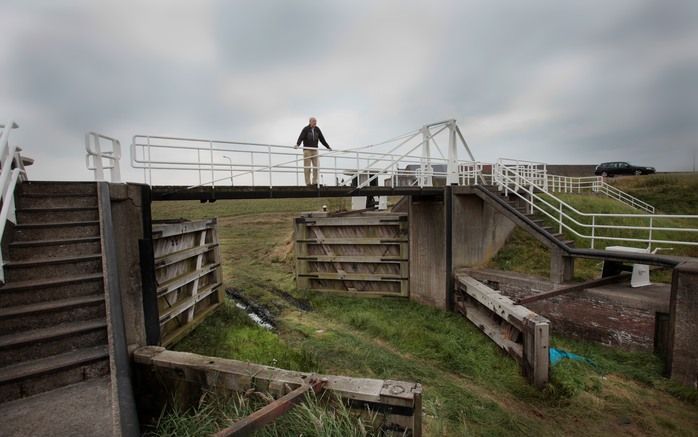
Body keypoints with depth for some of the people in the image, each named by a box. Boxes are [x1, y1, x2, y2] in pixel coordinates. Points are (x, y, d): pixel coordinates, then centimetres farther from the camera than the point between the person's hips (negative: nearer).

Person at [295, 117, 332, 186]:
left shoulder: (317, 129, 12)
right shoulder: (306, 129, -2)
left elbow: (322, 139, 18)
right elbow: (301, 137, -15)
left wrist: (328, 147, 19)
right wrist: (297, 144, -32)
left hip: (315, 150, 4)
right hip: (307, 150, -4)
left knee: (316, 166, -3)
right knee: (307, 167, -5)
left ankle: (314, 182, 2)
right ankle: (308, 182, -1)